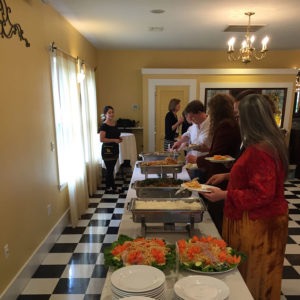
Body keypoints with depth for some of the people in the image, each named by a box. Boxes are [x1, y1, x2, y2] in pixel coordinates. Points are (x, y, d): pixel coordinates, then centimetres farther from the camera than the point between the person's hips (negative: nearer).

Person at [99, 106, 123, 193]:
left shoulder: (115, 123, 10)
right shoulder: (104, 125, -14)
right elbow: (101, 139, -20)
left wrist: (119, 138, 4)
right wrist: (114, 140, -22)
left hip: (115, 149, 8)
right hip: (107, 150, -8)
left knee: (110, 169, 14)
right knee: (110, 170, 0)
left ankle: (108, 187, 24)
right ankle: (114, 188, 10)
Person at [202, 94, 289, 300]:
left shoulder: (260, 150, -26)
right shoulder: (270, 143, 6)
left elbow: (262, 195, -26)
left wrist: (225, 195, -20)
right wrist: (228, 176, 14)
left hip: (257, 223, -10)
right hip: (264, 218, 10)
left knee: (252, 276, 9)